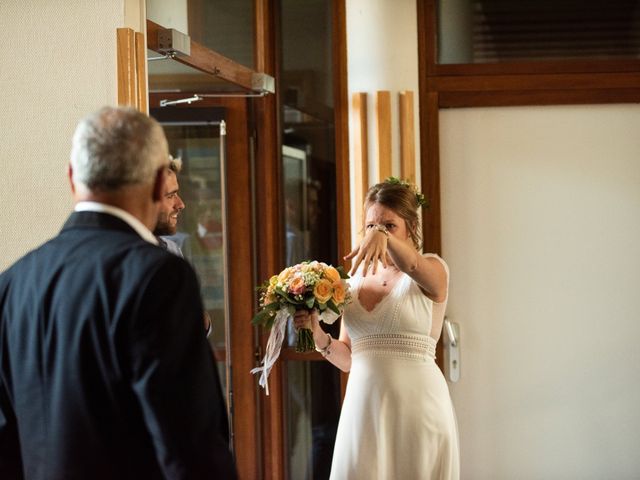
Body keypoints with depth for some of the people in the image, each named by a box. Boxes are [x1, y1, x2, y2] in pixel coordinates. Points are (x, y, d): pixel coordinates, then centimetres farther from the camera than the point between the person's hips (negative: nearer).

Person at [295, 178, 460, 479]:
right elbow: (348, 358, 13)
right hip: (364, 406, 4)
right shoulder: (356, 280, 12)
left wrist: (384, 237, -45)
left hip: (415, 407, -4)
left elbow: (411, 265, -27)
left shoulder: (432, 270, -1)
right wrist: (319, 337, -5)